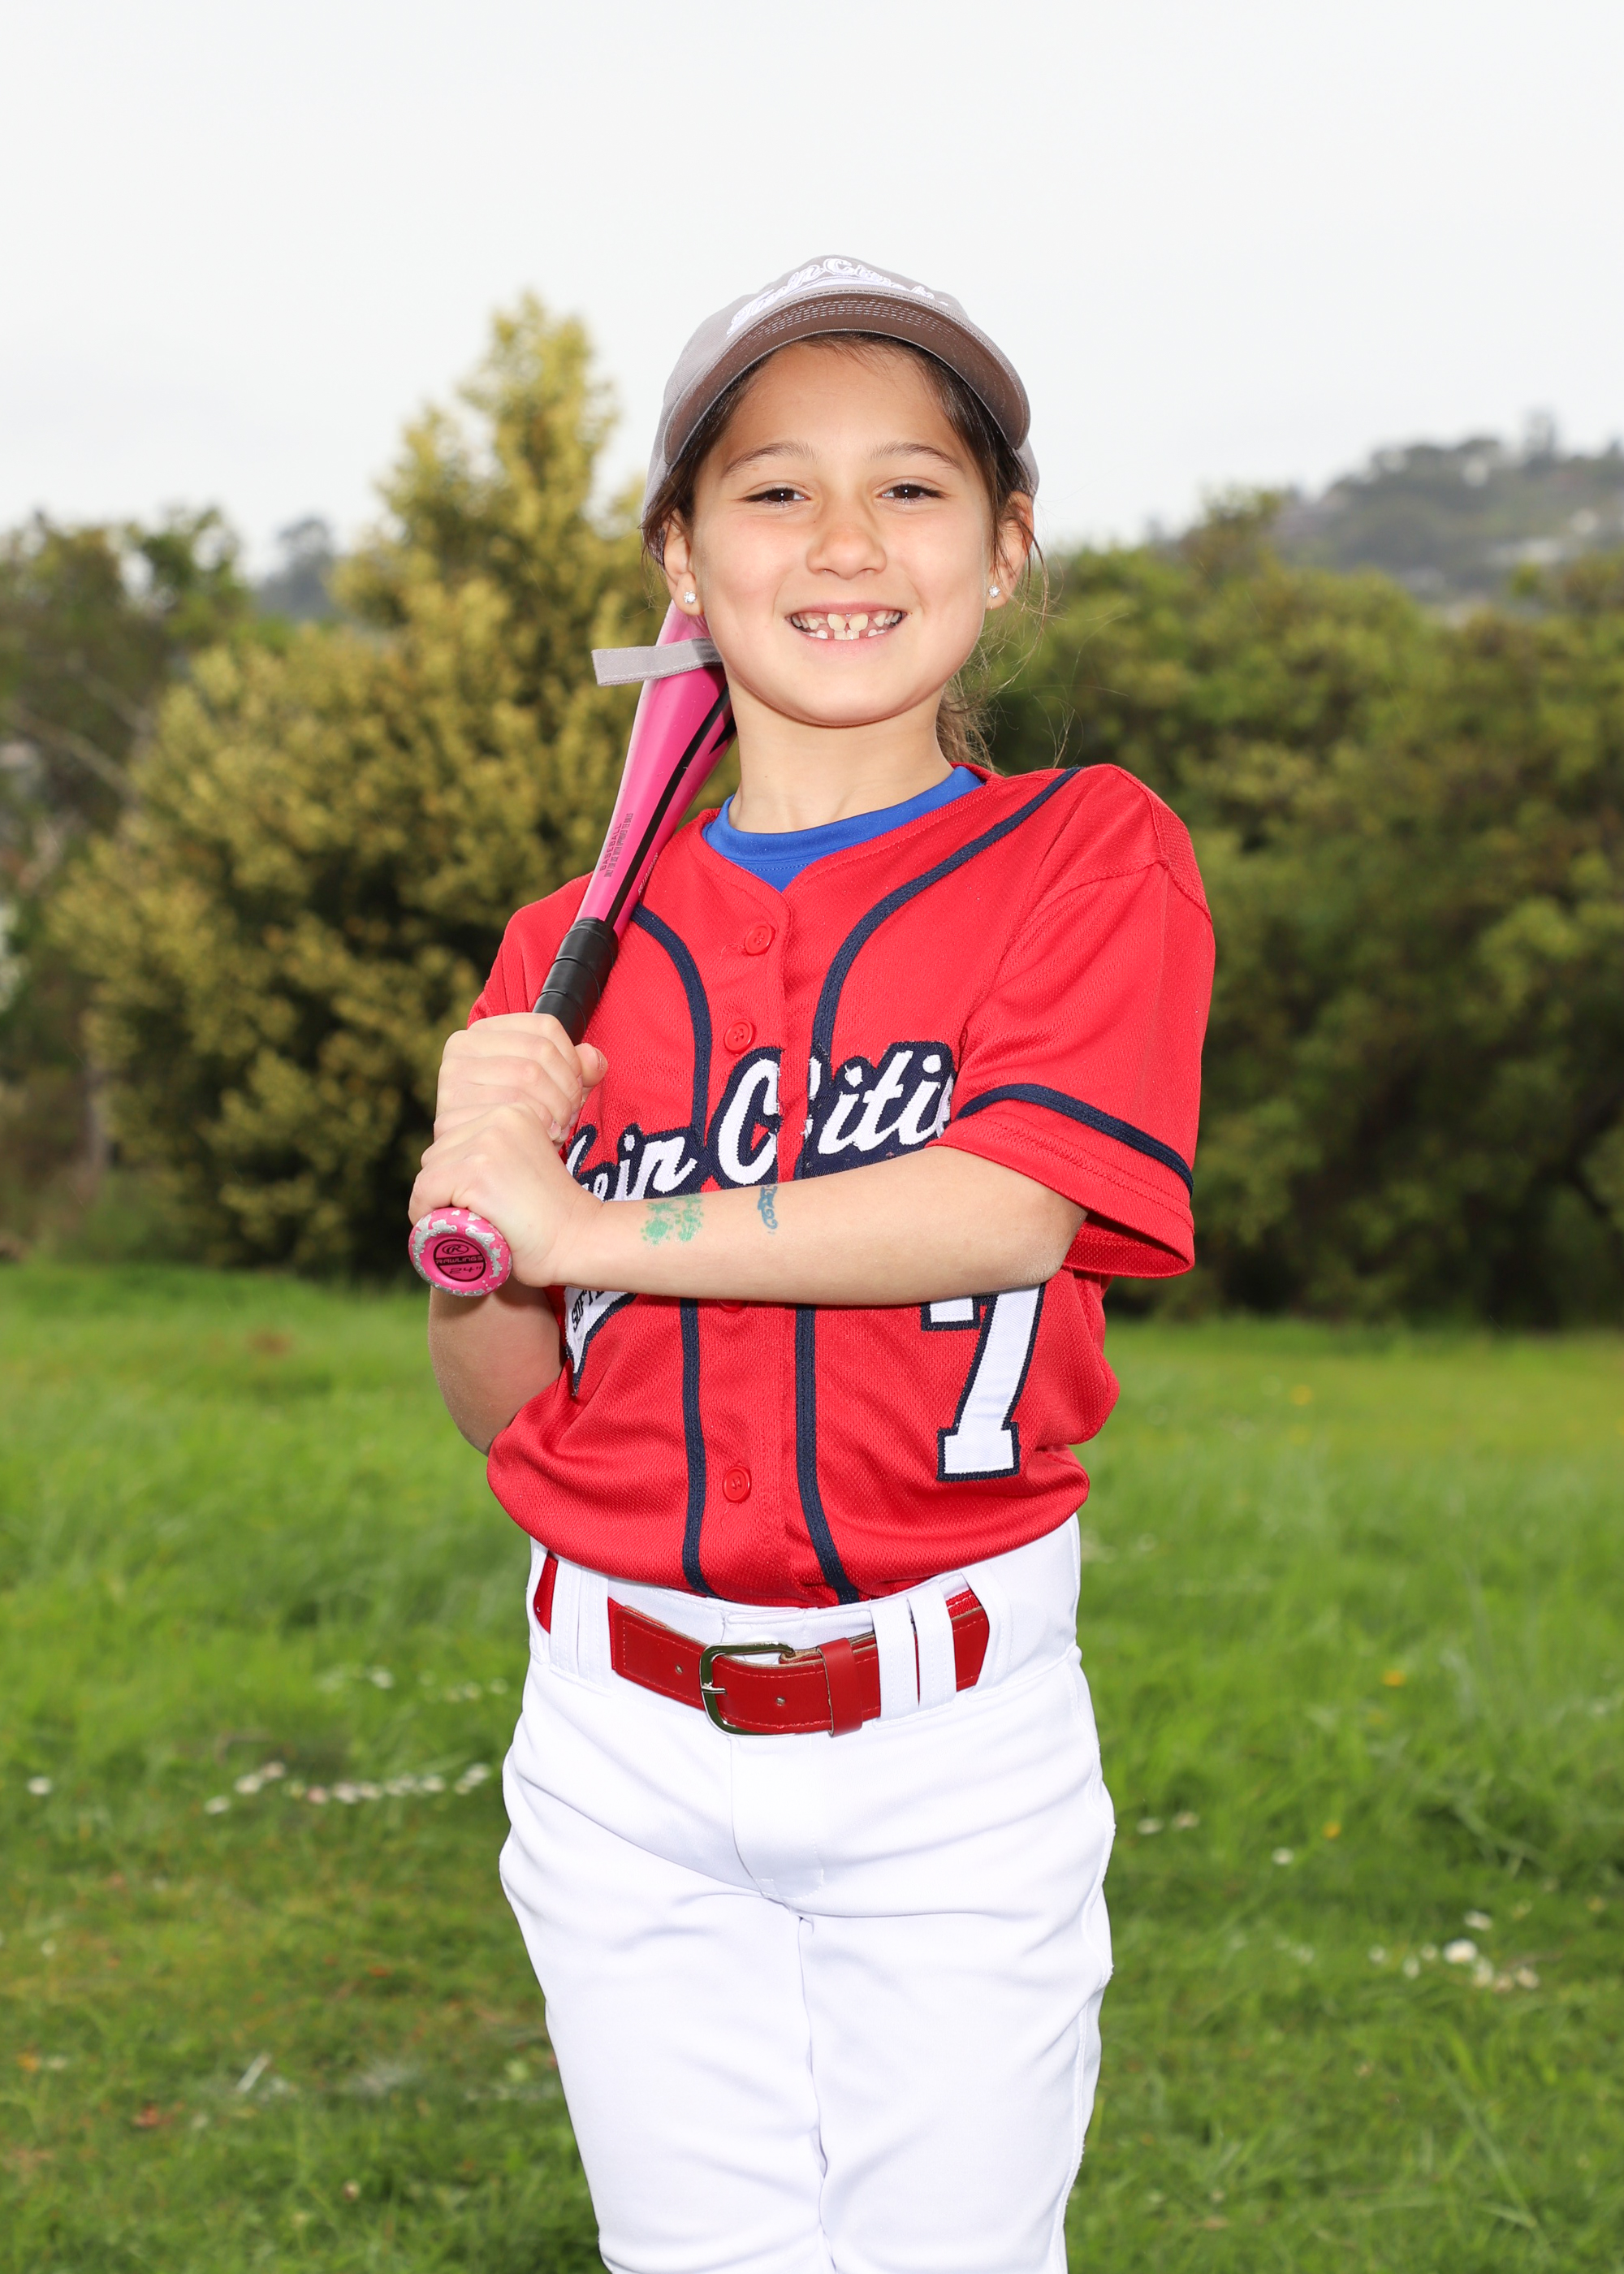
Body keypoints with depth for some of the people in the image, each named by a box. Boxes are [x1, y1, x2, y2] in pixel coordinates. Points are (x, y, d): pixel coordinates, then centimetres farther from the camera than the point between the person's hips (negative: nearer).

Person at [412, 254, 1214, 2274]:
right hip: (626, 1747, 3)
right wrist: (469, 1211, -15)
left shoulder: (1089, 857, -3)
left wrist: (582, 1222, -15)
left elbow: (1008, 1203, -19)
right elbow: (501, 1408, 6)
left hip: (953, 1746, -2)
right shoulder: (582, 951, 6)